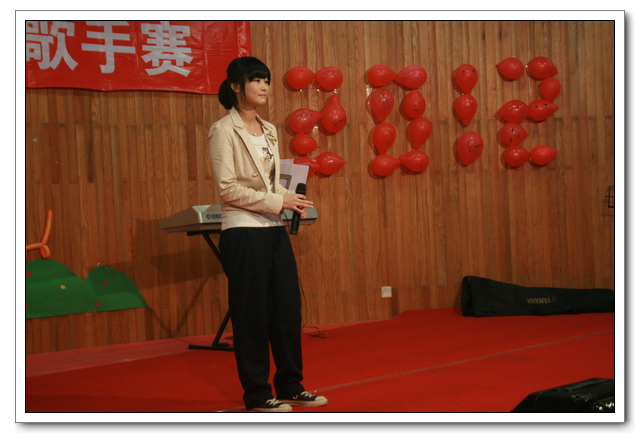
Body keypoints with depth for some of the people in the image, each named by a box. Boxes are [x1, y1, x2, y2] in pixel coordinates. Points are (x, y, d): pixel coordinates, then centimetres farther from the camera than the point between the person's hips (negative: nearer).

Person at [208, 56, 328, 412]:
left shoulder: (269, 131, 14)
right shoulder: (223, 131, -9)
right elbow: (228, 188, -15)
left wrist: (292, 200, -1)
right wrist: (277, 202, -17)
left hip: (275, 230, 7)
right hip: (244, 232, -7)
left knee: (289, 309, 9)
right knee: (252, 313, 0)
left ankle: (291, 386, 21)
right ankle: (257, 395, 10)